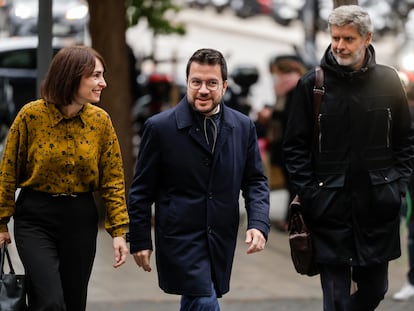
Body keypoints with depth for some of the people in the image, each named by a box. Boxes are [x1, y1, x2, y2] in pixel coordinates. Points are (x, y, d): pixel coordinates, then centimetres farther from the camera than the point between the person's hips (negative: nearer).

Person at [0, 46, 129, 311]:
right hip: (35, 219, -3)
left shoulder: (100, 121, -2)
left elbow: (113, 179, 1)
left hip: (81, 219, 3)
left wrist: (119, 230, -4)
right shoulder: (31, 115, -10)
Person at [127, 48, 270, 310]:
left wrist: (259, 224, -6)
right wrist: (140, 240, -2)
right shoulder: (160, 127, -6)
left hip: (221, 241, 4)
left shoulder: (243, 127, 4)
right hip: (180, 238, -4)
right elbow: (142, 190, -1)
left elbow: (255, 181, 10)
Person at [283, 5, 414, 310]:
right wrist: (309, 193, -6)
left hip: (378, 206, 2)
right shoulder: (312, 84, -1)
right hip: (330, 206, -2)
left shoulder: (389, 81, 3)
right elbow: (295, 146, 1)